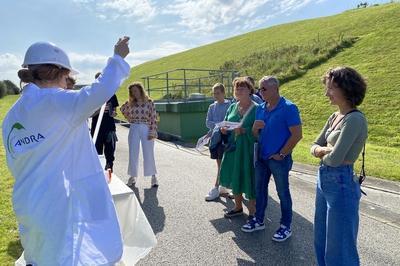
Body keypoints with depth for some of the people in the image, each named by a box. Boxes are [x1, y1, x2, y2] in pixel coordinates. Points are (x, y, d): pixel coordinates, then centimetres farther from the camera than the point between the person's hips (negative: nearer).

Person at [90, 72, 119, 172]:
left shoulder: (111, 94, 8)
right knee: (97, 154, 2)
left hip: (110, 128, 2)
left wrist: (113, 113, -8)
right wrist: (99, 109, -19)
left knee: (110, 153, 8)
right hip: (97, 129, -2)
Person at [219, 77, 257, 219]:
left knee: (249, 179, 2)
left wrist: (244, 130, -25)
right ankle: (238, 207, 35)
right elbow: (225, 125, 17)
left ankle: (252, 212, 20)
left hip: (248, 150, -6)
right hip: (233, 149, 6)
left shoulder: (256, 109, -9)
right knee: (234, 177, 15)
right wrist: (224, 129, -4)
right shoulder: (232, 107, 9)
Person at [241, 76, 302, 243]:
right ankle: (259, 220, 32)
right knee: (260, 189, 15)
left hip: (279, 159, -6)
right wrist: (255, 128, -11)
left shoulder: (288, 108, -13)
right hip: (261, 157, 7)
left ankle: (286, 226, 23)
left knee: (283, 193, 7)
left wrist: (281, 154, -15)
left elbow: (297, 135, -17)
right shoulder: (260, 109, 7)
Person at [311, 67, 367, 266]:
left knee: (339, 247, 7)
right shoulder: (335, 117, 8)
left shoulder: (355, 119, -19)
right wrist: (322, 150, -10)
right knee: (321, 240, 22)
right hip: (324, 180, 9)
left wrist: (323, 154, -2)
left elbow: (335, 159, -24)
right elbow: (314, 146, 12)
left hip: (341, 184, -9)